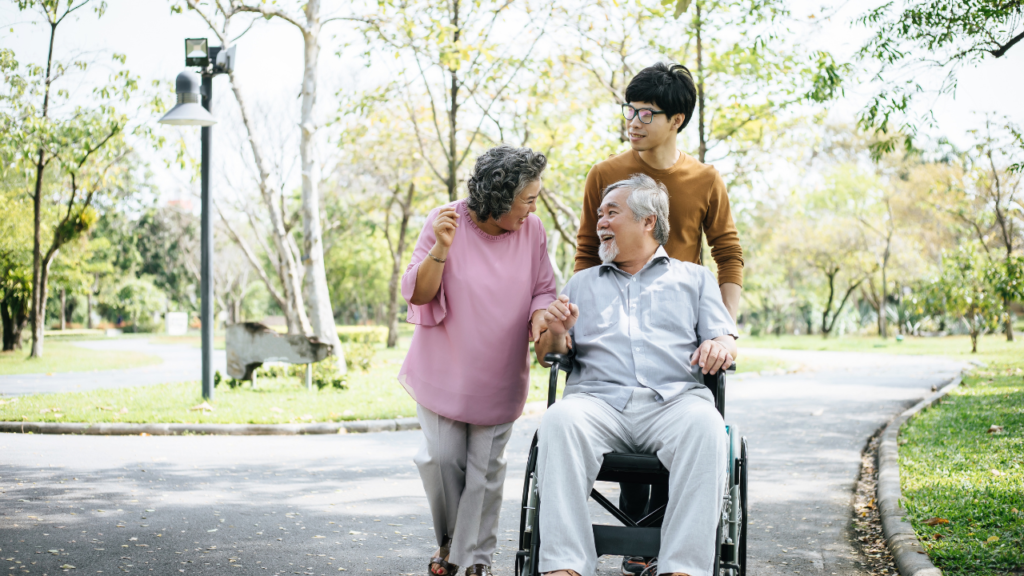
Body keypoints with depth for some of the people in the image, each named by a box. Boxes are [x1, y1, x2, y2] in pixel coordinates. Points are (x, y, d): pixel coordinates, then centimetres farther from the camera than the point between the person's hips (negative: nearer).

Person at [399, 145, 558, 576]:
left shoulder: (532, 230, -6)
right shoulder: (444, 223, -13)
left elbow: (543, 290, 3)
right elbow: (417, 295, -14)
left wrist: (540, 318, -20)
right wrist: (440, 249, -30)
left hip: (498, 377, 2)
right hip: (443, 372, -1)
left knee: (485, 469, 2)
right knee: (443, 458, -4)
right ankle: (449, 539, 22)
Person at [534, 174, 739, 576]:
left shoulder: (695, 278, 26)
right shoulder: (582, 283, 30)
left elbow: (726, 341, 16)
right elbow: (547, 354, 22)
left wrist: (720, 346, -9)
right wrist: (555, 333, -2)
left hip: (674, 399, -1)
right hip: (597, 399, 1)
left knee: (704, 424, -36)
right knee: (560, 420, -34)